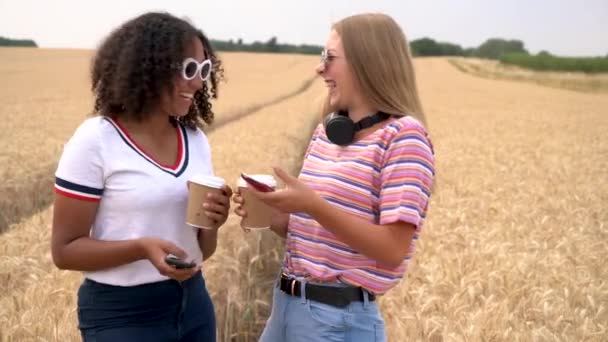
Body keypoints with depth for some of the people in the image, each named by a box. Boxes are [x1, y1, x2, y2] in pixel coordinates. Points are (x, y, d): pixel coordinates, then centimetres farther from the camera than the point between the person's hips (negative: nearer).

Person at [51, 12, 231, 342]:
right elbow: (65, 250, -11)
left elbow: (200, 250, 8)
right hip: (122, 314, -5)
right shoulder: (95, 141, -13)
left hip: (192, 303, 5)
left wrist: (213, 223, -13)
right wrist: (143, 247, -24)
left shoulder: (196, 140, 2)